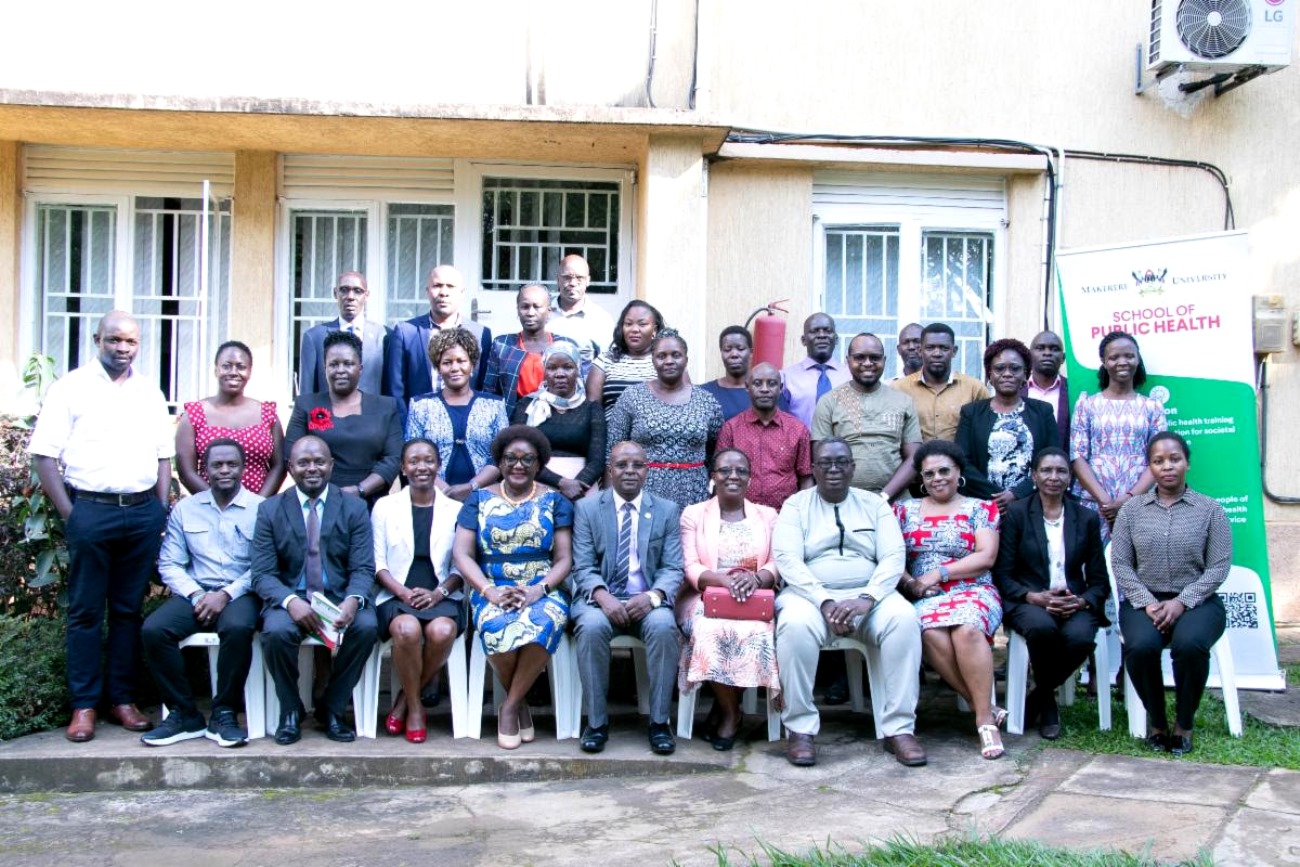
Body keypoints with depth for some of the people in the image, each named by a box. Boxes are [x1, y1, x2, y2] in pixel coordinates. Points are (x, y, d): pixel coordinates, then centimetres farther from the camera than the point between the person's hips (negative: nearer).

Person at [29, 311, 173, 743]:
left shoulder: (150, 392, 13)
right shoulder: (70, 387, 1)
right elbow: (44, 455, -3)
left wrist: (160, 509, 5)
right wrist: (68, 513, -8)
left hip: (143, 512, 4)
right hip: (91, 511, -3)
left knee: (129, 609, 9)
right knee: (86, 611, 2)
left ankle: (122, 698, 16)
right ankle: (84, 704, 9)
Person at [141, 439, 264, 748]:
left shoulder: (260, 509, 2)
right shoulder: (184, 509, 13)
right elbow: (169, 564, 7)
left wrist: (226, 594, -16)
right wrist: (196, 595, -9)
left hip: (240, 594, -3)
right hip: (195, 593, 3)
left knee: (238, 627, -36)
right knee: (154, 629, -24)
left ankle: (224, 715, -18)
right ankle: (184, 714, -11)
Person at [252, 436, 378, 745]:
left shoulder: (354, 508, 7)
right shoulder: (270, 510, 6)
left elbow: (363, 569, -1)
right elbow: (262, 574, -1)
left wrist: (353, 600, -24)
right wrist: (291, 601, -23)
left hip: (339, 598, 0)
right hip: (290, 599, 0)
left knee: (366, 626, -30)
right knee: (276, 631, -32)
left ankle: (332, 708, -6)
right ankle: (290, 710, -4)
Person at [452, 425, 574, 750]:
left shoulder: (555, 502, 11)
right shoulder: (479, 500, 12)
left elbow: (564, 559, 4)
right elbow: (462, 554, 3)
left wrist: (537, 590, -16)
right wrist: (490, 591, -15)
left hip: (544, 591, 0)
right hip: (492, 592, 0)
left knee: (543, 625, -36)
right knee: (497, 629, -34)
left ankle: (509, 707, -15)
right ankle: (520, 704, -7)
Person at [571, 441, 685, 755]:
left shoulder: (668, 510, 10)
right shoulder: (586, 508, 8)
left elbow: (673, 568, 3)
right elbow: (583, 567, 0)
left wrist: (653, 595, -19)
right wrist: (603, 596, -21)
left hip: (647, 601, 1)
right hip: (601, 598, 0)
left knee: (663, 625, -32)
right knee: (591, 626, -33)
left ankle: (659, 721, -18)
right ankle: (596, 721, -18)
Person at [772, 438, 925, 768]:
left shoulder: (875, 503, 13)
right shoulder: (796, 505, 8)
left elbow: (893, 557, 2)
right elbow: (787, 559, -5)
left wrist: (866, 599, -17)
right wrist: (825, 602, -20)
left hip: (869, 595, 2)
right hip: (811, 595, -2)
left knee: (904, 619, -30)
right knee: (795, 624, -35)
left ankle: (899, 728, -22)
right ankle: (800, 728, -21)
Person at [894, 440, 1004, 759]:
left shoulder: (981, 509, 12)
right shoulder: (905, 511, 18)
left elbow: (986, 556, -1)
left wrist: (938, 573, -9)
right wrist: (910, 583, -12)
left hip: (973, 591, -1)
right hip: (925, 598, 1)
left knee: (967, 629, -37)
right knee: (933, 635, -35)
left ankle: (984, 717, -28)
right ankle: (985, 708, -21)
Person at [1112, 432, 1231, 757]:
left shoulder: (1210, 510, 5)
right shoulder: (1131, 510, 9)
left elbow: (1219, 566, -2)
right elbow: (1120, 564, 3)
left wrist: (1181, 602, -14)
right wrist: (1147, 602, -12)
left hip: (1197, 601, -1)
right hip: (1144, 600, 1)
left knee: (1190, 644, -34)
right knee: (1141, 646, -31)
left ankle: (1184, 724, -8)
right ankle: (1156, 721, -5)